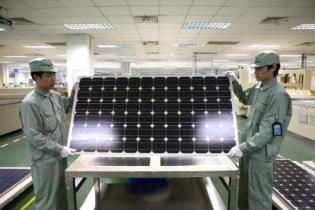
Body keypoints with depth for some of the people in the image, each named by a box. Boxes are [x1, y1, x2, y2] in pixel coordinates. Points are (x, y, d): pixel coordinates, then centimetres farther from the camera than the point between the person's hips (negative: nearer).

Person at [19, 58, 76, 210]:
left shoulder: (55, 96, 2)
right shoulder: (30, 103, -20)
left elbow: (68, 106, 22)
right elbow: (33, 136, -22)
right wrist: (59, 149, -24)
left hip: (60, 156, 7)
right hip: (45, 160, -7)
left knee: (60, 196, 23)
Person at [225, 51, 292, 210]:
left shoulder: (278, 95, -20)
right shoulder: (257, 89, 5)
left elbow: (268, 132, -24)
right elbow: (244, 99, 27)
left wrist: (242, 147, -24)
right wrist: (234, 82, 11)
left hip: (261, 154, -8)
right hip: (249, 149, 8)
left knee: (259, 196, 7)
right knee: (244, 191, 24)